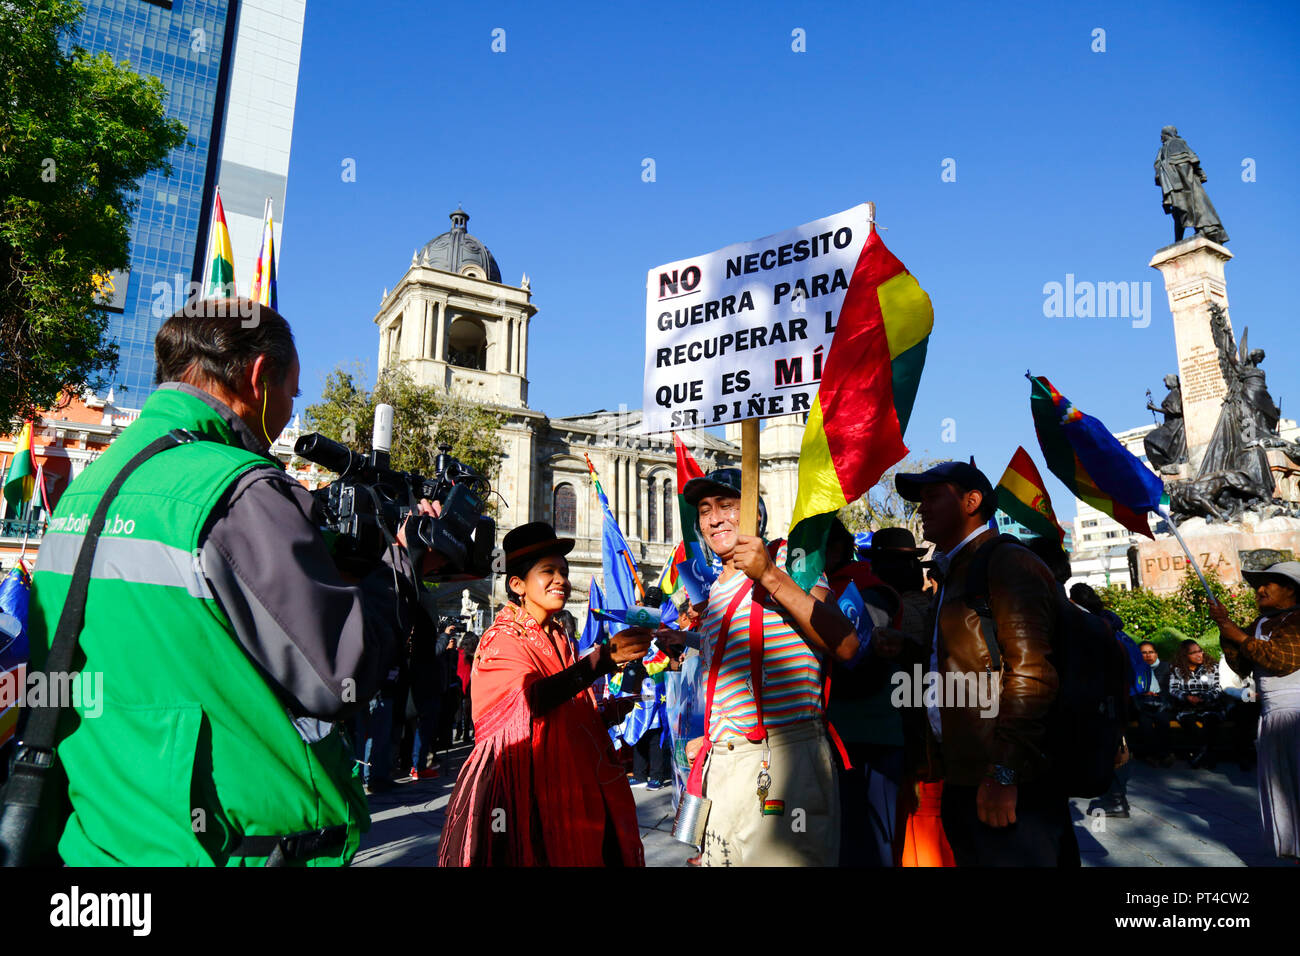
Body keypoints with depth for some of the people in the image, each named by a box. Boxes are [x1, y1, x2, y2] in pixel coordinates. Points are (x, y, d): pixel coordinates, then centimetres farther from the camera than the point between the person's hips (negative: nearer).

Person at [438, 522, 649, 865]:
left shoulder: (561, 641, 13)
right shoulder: (500, 640, -7)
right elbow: (531, 698, -26)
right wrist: (605, 656, -31)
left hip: (564, 780, 6)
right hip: (516, 782, -6)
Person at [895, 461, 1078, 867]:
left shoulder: (1008, 563, -10)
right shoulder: (954, 575, 21)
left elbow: (1030, 673, -20)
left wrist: (1003, 773, -23)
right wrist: (931, 758, 19)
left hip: (1007, 787, -9)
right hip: (963, 783, 9)